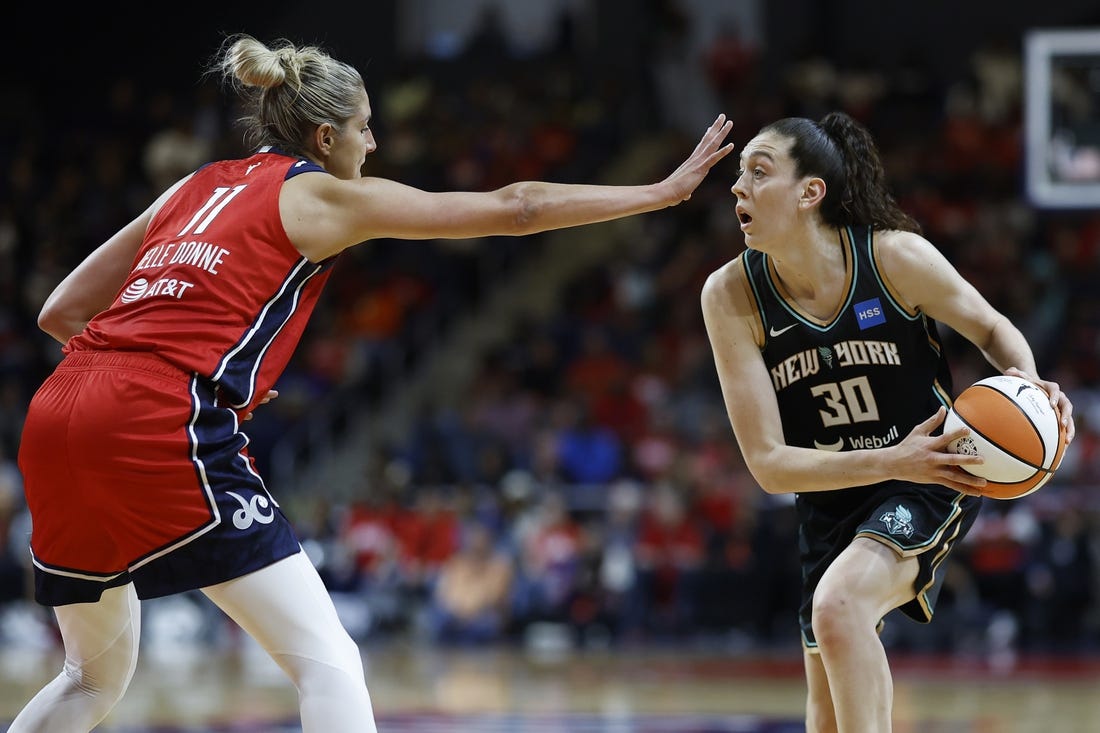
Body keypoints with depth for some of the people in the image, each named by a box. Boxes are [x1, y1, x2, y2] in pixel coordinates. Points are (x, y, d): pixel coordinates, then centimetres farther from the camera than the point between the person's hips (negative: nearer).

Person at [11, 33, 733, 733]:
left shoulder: (195, 189, 24)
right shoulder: (324, 197, 8)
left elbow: (60, 314, 23)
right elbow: (514, 208, 9)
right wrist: (662, 192, 18)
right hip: (165, 430, -7)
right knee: (329, 663, -5)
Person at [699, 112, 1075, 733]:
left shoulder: (896, 256, -19)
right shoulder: (731, 295, -16)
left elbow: (994, 329, 1)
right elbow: (769, 463, -18)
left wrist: (1028, 383, -23)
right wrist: (892, 462, -31)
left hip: (931, 479, -4)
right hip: (831, 500, 4)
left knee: (837, 605, -32)